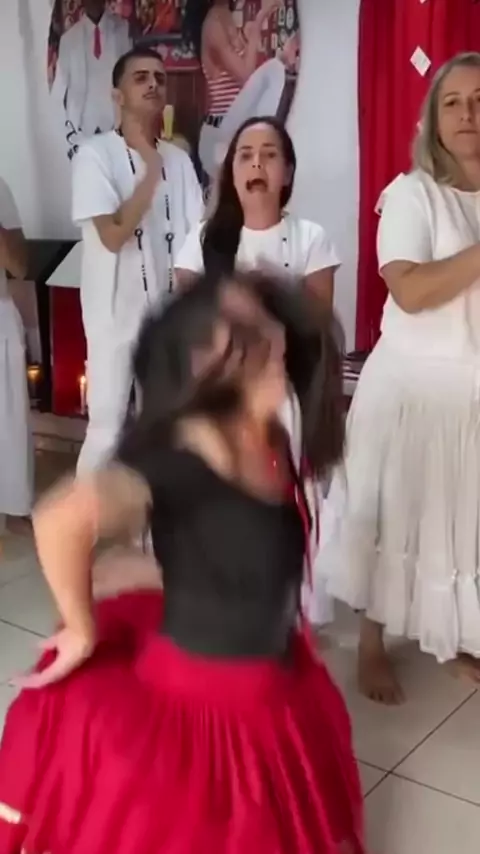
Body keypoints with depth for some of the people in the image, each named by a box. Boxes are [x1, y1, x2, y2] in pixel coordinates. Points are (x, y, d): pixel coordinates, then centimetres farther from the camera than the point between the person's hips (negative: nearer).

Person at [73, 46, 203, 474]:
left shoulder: (178, 159, 5)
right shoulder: (96, 155, -9)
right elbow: (113, 236, -19)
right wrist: (151, 170, -15)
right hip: (114, 312, -5)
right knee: (107, 426, 0)